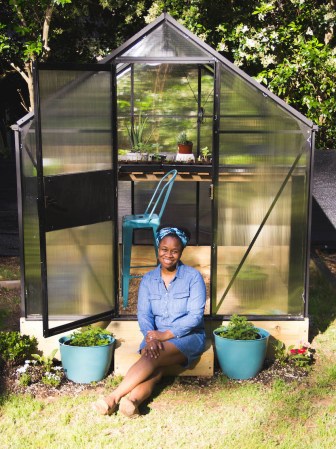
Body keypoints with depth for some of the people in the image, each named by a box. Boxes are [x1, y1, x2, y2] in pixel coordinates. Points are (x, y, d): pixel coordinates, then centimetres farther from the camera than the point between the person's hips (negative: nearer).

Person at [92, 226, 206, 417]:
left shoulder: (193, 277, -4)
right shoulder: (148, 280, 7)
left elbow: (195, 315, -12)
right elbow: (144, 314, -1)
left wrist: (166, 334, -20)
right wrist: (150, 338, -21)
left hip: (188, 336, -3)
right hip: (156, 336, 3)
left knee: (153, 357, -32)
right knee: (154, 369, -30)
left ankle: (114, 397, -41)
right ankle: (133, 400, -57)